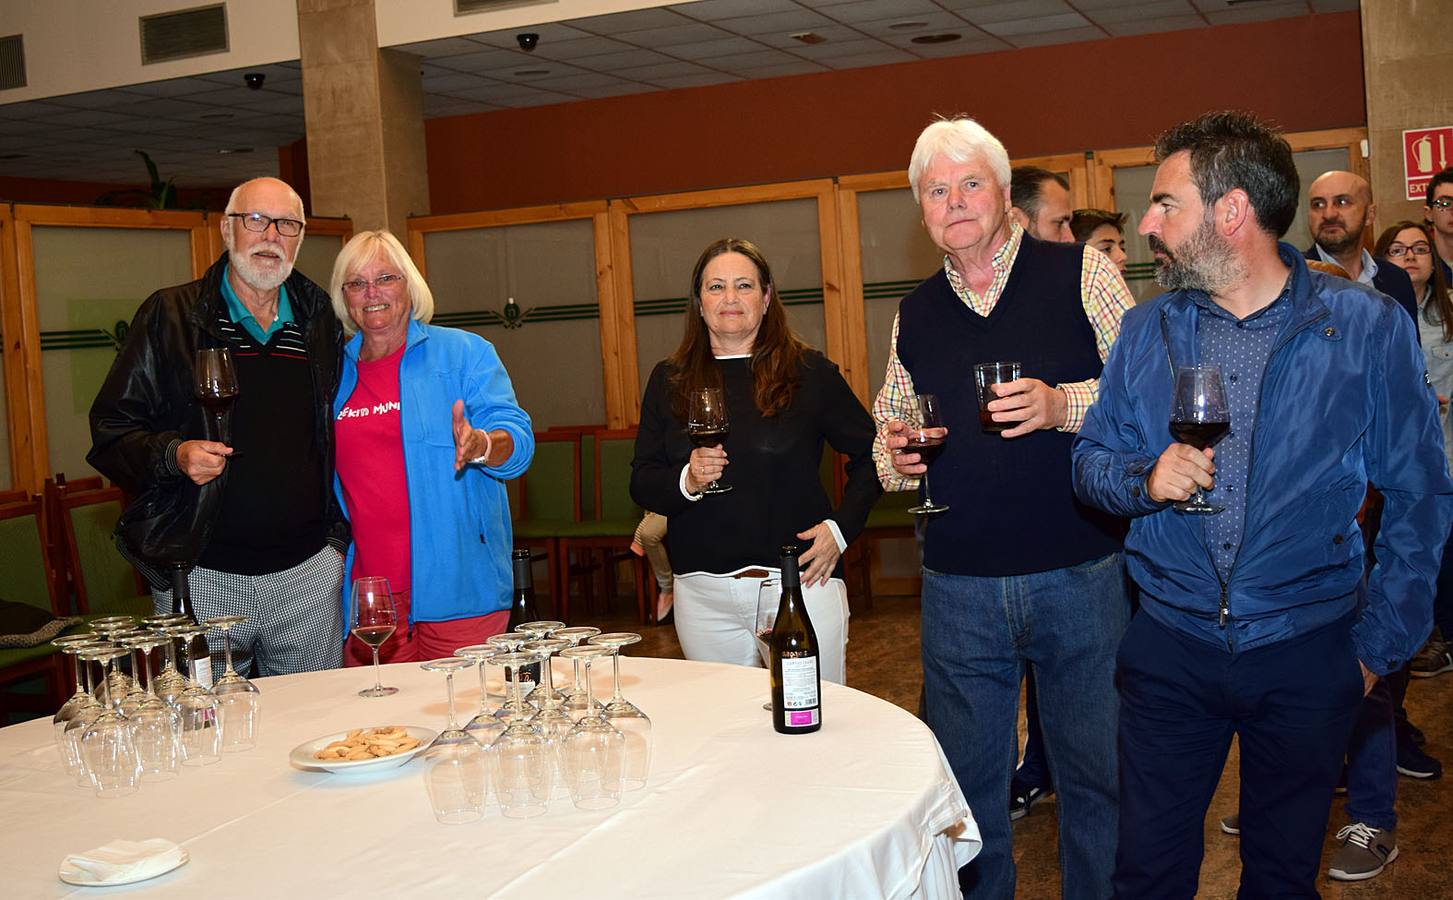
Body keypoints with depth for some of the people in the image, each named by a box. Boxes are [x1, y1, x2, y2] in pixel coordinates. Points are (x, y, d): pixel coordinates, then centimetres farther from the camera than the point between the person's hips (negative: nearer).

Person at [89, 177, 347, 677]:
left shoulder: (319, 322, 11)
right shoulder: (170, 316, 1)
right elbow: (111, 433, 1)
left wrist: (341, 531, 7)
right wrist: (172, 455, -19)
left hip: (309, 570, 3)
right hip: (201, 575, -3)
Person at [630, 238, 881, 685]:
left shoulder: (809, 371, 1)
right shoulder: (670, 380, 8)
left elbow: (869, 454, 6)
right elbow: (641, 482, 6)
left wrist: (841, 529, -5)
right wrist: (686, 482, -14)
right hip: (703, 594, 2)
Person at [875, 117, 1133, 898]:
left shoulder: (1080, 273, -1)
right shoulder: (914, 313, 11)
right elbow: (887, 426, 19)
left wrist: (1063, 405, -21)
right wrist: (894, 457, -4)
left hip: (1082, 576, -3)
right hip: (958, 589, 3)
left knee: (1095, 773, 10)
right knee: (965, 780, 13)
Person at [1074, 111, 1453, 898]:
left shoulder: (1368, 327, -6)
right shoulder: (1145, 332, 2)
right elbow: (1090, 461, 7)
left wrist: (1380, 646, -4)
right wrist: (1144, 478, -16)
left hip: (1308, 655, -1)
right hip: (1170, 646, 2)